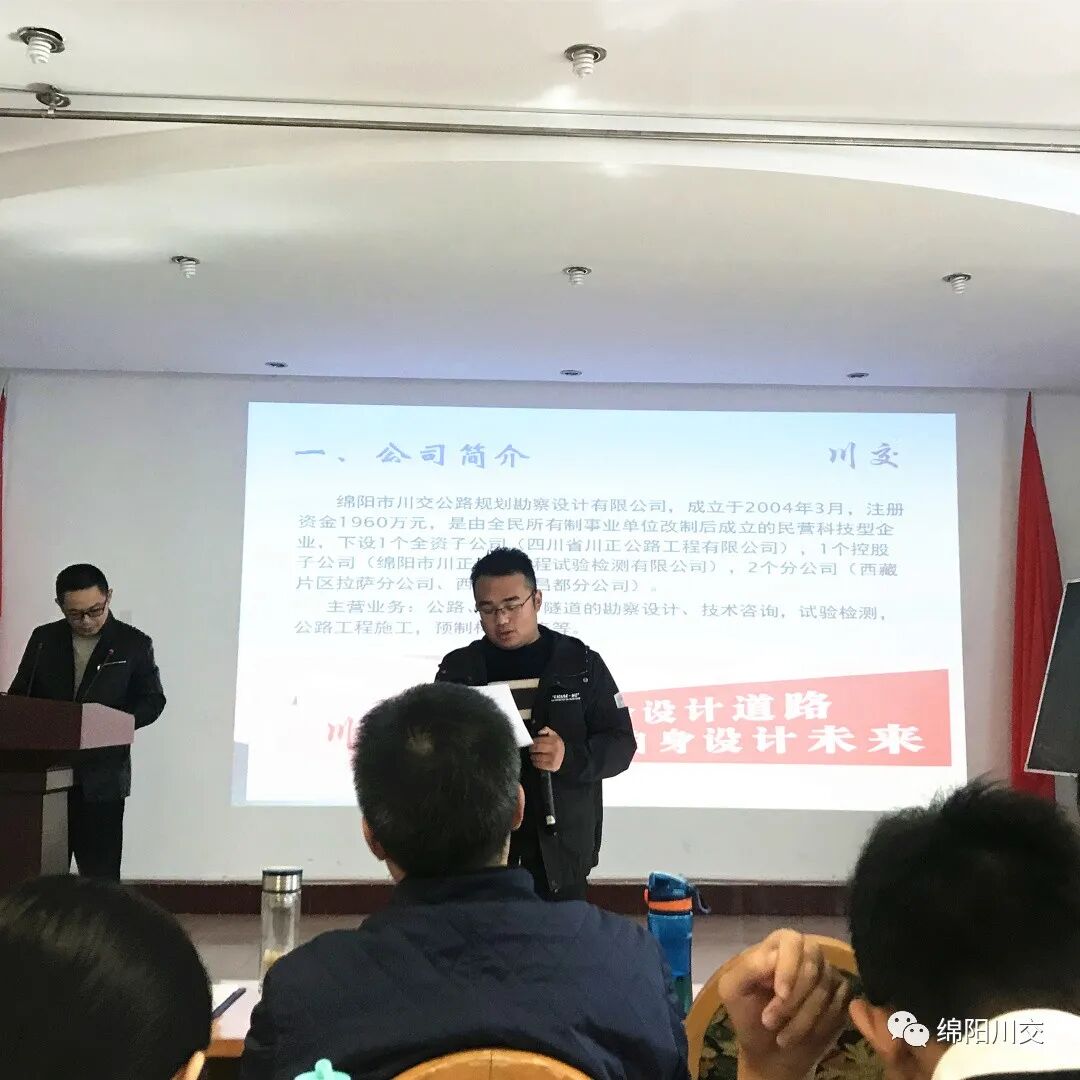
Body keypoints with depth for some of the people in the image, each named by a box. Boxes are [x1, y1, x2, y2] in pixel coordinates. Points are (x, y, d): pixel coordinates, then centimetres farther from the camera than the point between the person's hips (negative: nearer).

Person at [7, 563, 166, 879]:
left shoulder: (134, 644, 0)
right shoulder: (43, 639, 8)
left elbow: (152, 701, 3)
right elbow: (19, 695, 11)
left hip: (101, 779, -3)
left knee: (100, 874, 1)